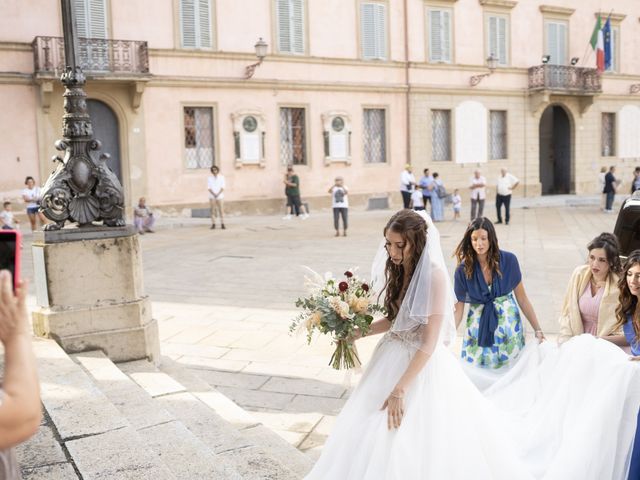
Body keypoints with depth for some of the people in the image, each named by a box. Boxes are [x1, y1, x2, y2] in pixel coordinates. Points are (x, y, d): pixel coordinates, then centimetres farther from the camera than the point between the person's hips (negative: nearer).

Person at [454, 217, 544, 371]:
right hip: (478, 328, 0)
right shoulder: (463, 269, -8)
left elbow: (522, 298, 0)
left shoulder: (508, 260, -8)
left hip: (508, 325, 0)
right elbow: (458, 309, -7)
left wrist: (538, 330, -1)